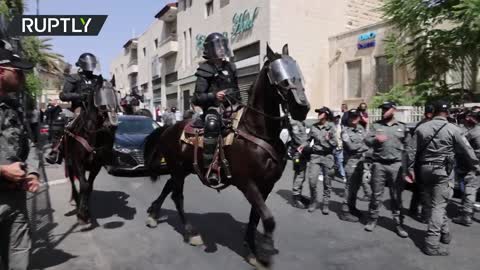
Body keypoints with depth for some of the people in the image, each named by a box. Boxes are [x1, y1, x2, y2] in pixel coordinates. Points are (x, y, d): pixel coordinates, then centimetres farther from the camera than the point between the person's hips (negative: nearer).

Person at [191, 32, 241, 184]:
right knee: (212, 124, -37)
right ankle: (209, 168, -36)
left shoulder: (230, 68, 15)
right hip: (213, 108, -6)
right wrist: (213, 95, -22)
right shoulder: (205, 71, -1)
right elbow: (197, 98, -6)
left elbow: (236, 91, 27)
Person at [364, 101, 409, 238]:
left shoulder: (402, 127, 9)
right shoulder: (376, 125, 8)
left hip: (396, 165, 0)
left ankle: (398, 223, 15)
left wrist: (406, 165, 2)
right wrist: (375, 139, -22)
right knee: (376, 194, 6)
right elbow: (367, 140, -1)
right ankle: (372, 219, 19)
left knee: (396, 196, 6)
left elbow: (406, 146, 9)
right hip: (379, 164, 0)